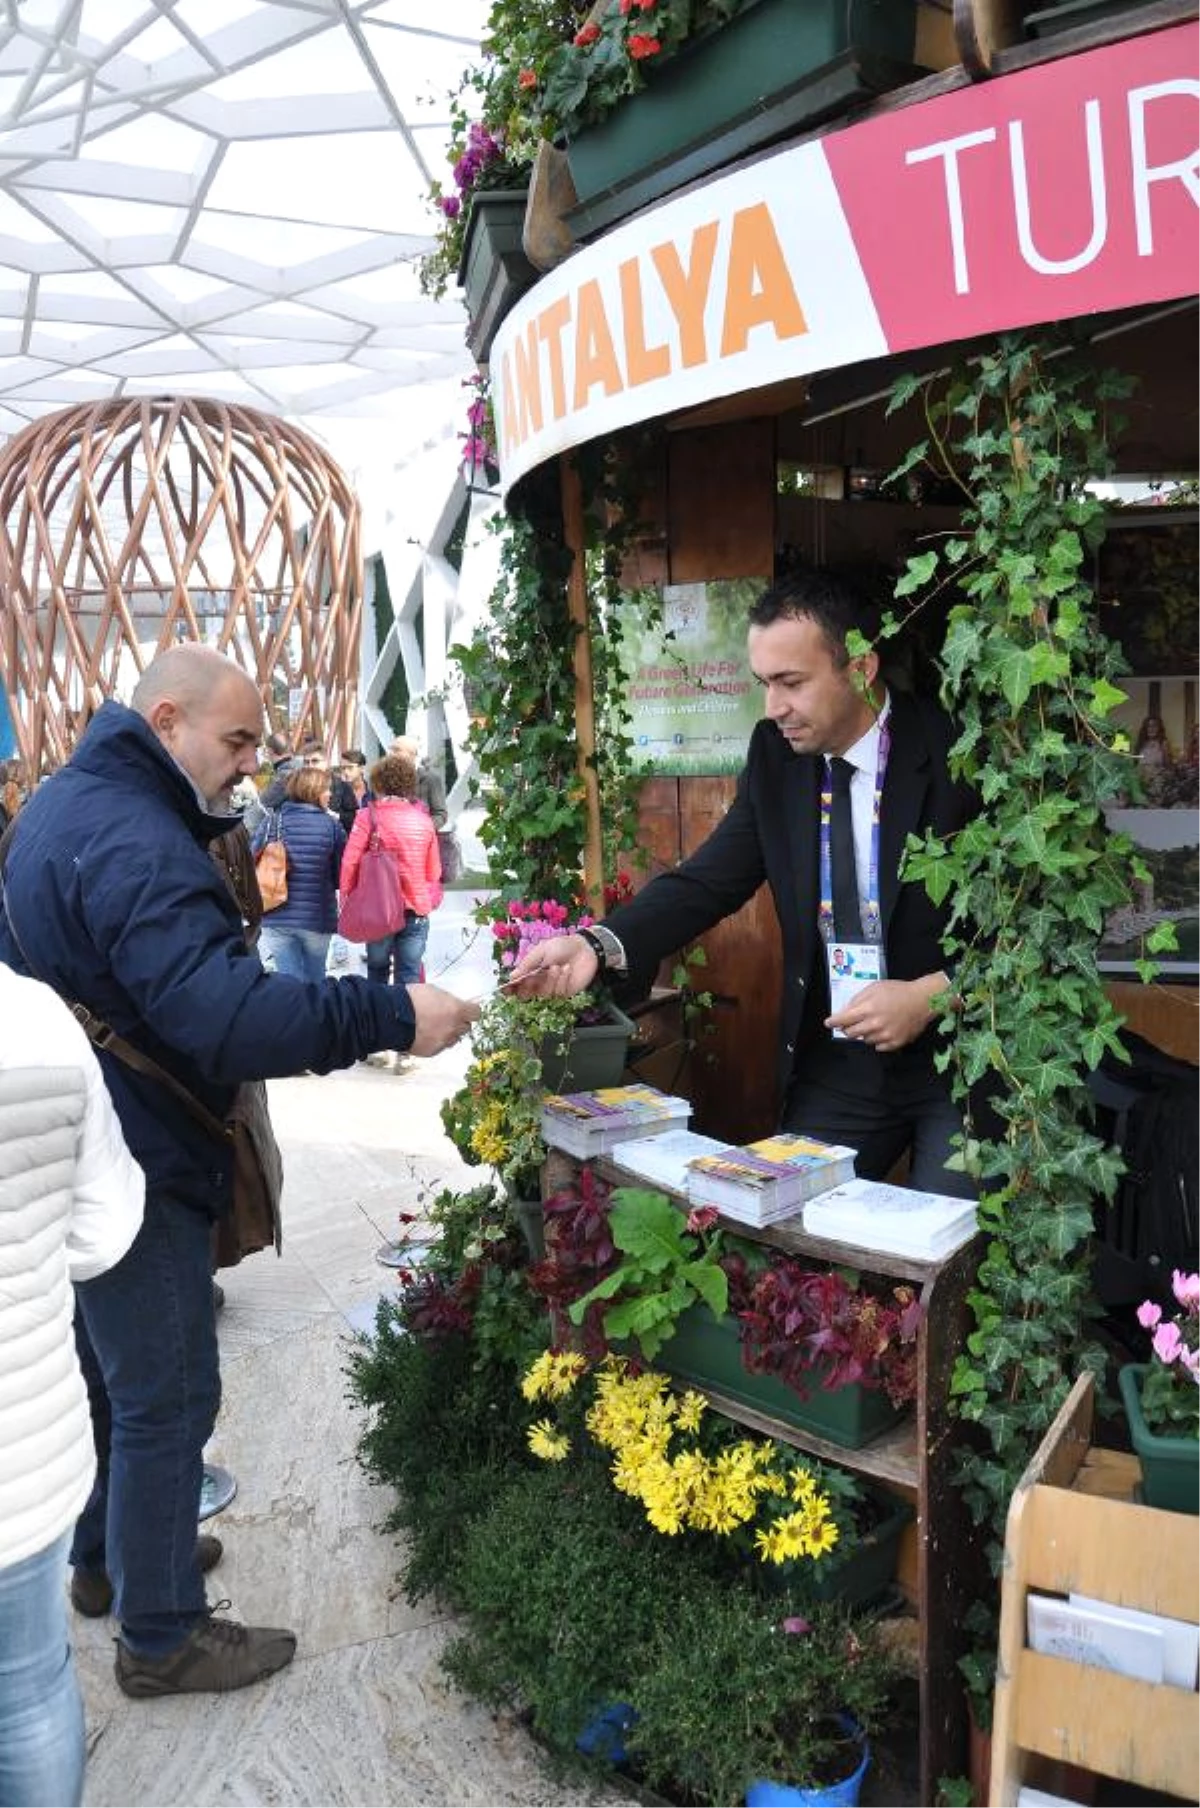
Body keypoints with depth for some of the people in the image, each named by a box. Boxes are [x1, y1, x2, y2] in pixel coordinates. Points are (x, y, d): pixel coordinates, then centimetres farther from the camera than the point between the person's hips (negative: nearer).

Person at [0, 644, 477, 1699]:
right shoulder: (132, 843, -26)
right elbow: (223, 1012, -37)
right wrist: (392, 1017, -35)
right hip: (133, 1168, -11)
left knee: (117, 1367, 26)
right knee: (169, 1396, 4)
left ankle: (106, 1549, 45)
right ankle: (161, 1637, 21)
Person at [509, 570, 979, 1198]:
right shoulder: (777, 753, 0)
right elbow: (711, 879, -4)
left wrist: (933, 994, -22)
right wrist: (599, 945, -20)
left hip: (960, 1052, -4)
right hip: (834, 1066, 4)